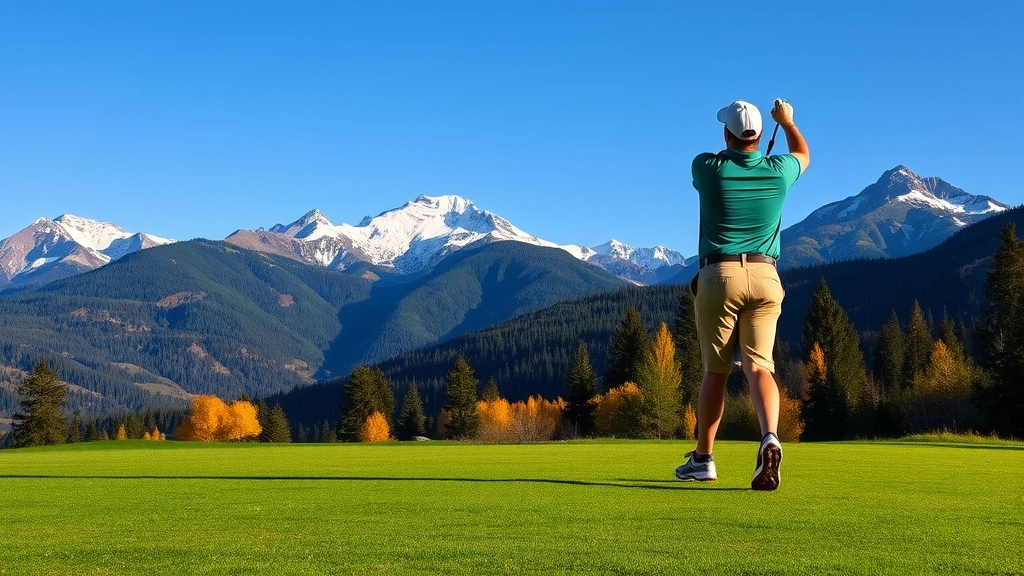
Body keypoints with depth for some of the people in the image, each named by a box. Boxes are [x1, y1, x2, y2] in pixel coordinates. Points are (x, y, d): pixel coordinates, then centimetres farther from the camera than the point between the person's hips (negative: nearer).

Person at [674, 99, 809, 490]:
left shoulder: (708, 168, -4)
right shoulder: (778, 171, 3)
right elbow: (803, 154, 29)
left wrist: (730, 152, 41)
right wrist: (787, 120, 44)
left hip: (719, 275, -1)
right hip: (765, 277, 1)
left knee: (716, 370, 8)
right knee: (759, 366, -3)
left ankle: (703, 458, 16)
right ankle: (770, 437, -28)